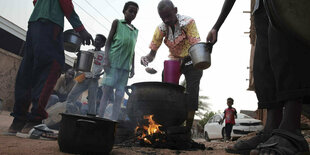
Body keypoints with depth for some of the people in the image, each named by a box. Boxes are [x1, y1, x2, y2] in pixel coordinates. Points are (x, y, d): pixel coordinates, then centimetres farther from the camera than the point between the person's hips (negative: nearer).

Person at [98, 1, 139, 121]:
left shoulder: (135, 31, 20)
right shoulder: (117, 23, 8)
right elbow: (108, 41, 3)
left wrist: (133, 67, 14)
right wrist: (106, 59, -9)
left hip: (125, 66, 4)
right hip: (113, 62, -4)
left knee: (120, 94, 0)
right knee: (107, 90, -8)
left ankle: (114, 120, 1)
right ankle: (100, 117, -5)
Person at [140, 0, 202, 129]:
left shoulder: (188, 22, -22)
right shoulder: (161, 28, -11)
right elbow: (153, 52, -10)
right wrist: (147, 59, -32)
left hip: (191, 61, -3)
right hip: (173, 62, 4)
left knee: (191, 95, -10)